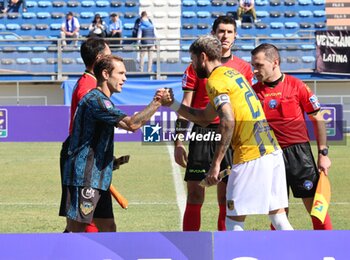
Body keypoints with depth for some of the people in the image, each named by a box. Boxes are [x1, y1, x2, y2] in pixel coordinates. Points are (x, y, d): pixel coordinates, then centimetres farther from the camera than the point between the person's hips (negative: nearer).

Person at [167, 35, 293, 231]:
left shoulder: (215, 80, -6)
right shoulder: (232, 73, 22)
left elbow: (228, 121, -20)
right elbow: (204, 118, 30)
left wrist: (216, 163, -21)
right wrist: (172, 104, 30)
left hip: (251, 157, -9)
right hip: (273, 150, 9)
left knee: (234, 221, -2)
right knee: (278, 216, 11)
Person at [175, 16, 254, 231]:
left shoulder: (244, 68, 9)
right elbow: (185, 106, 4)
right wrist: (179, 142, -2)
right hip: (201, 133, -1)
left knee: (227, 197, 3)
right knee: (195, 195, -3)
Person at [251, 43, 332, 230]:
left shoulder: (296, 86, -3)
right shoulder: (254, 91, 3)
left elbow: (317, 119, 3)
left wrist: (323, 153, 0)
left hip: (298, 152, -2)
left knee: (315, 206, -3)